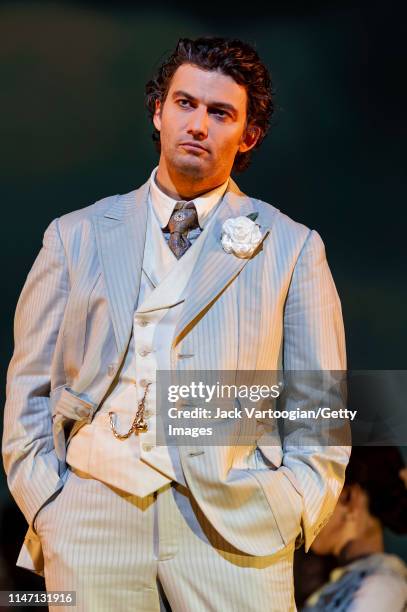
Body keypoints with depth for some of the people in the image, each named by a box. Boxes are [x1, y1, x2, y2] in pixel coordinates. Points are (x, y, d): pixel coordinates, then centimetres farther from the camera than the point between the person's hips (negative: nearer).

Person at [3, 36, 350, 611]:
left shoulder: (292, 248, 10)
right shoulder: (76, 236, 13)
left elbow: (319, 407, 9)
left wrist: (289, 517, -3)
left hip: (232, 524, -1)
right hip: (93, 513, 1)